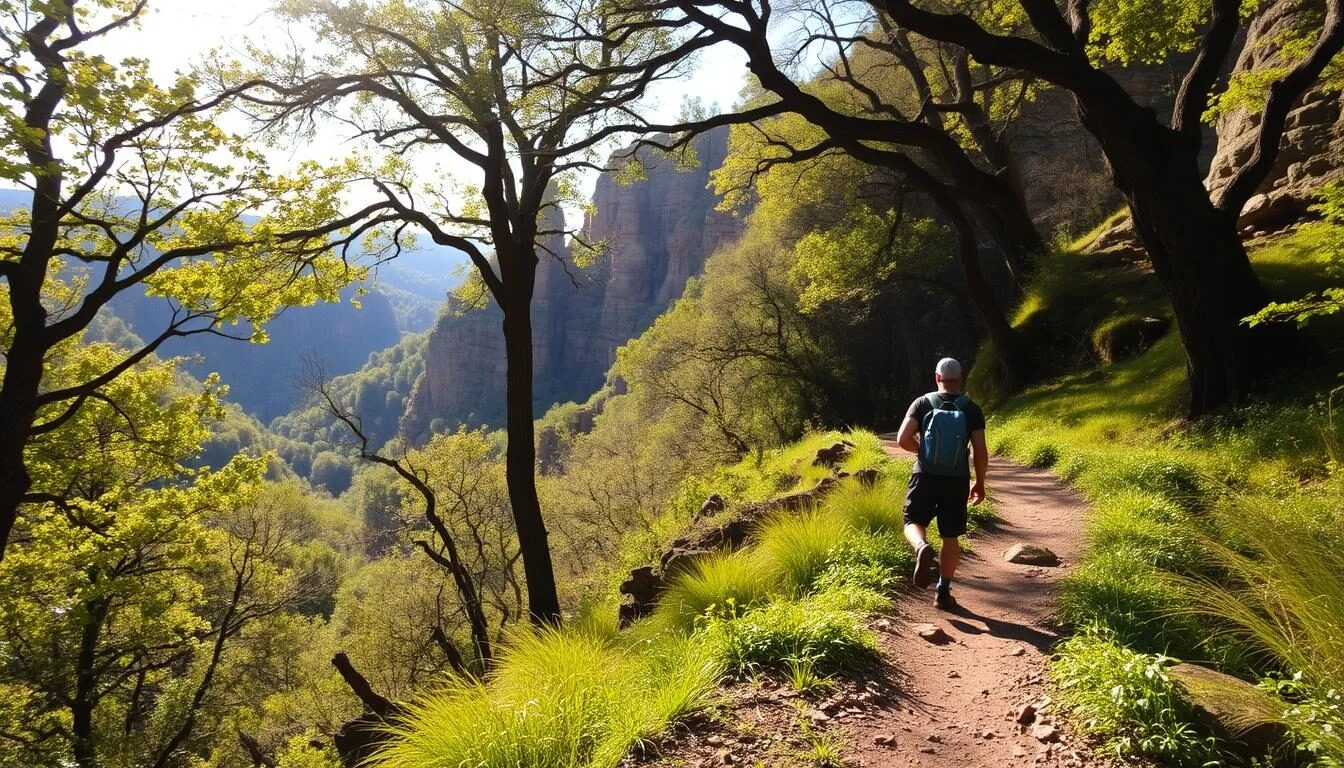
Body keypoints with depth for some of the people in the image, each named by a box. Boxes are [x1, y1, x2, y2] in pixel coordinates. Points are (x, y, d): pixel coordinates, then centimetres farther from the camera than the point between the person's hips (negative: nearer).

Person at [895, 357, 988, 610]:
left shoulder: (922, 403, -1)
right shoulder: (972, 409, 0)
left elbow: (903, 439, -8)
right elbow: (981, 452, -3)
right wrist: (980, 484, 10)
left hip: (925, 476, -1)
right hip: (956, 480, 1)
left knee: (913, 522, 12)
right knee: (951, 537, 11)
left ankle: (922, 548, -23)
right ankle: (943, 592, 15)